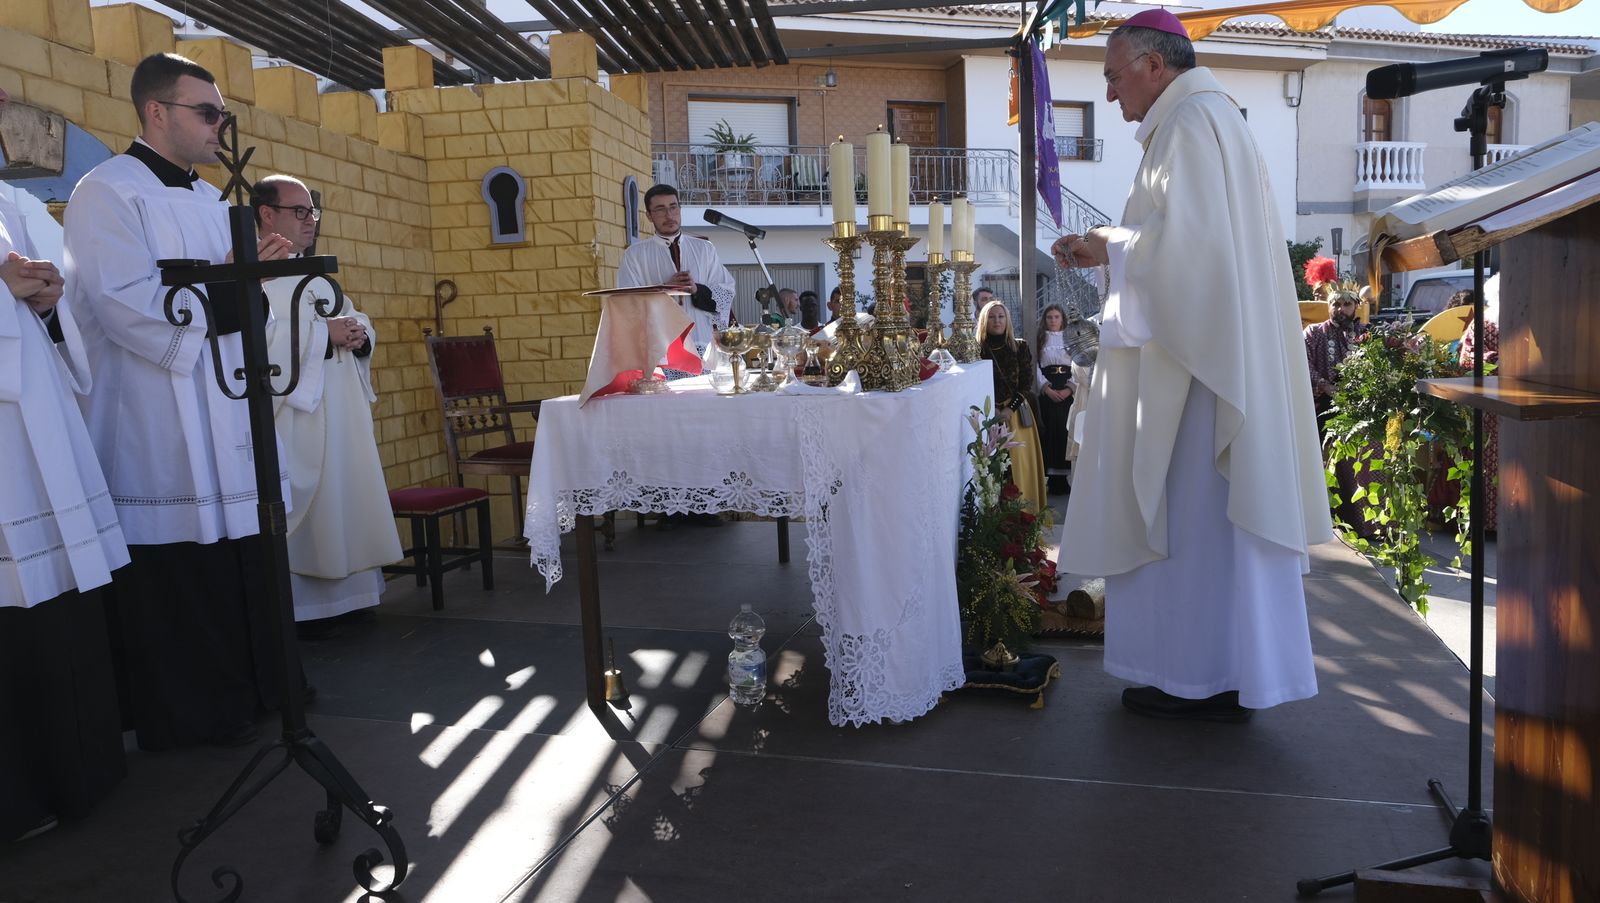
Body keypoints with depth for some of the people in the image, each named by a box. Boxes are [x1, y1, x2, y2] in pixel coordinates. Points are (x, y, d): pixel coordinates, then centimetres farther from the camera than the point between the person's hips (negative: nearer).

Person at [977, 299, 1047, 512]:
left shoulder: (1020, 347, 5)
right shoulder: (976, 349, 1)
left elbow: (1027, 383, 1)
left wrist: (1010, 409, -11)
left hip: (1017, 413, 1)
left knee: (1020, 462, 1)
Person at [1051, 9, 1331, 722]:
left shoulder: (1190, 122, -10)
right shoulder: (1208, 118, 22)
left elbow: (1181, 236, -21)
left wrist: (1110, 247, -6)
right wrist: (1109, 249, 16)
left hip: (1195, 353, -10)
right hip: (1205, 345, 10)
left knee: (1194, 509, -5)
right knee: (1200, 512, 11)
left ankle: (1207, 680, 4)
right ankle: (1215, 669, 19)